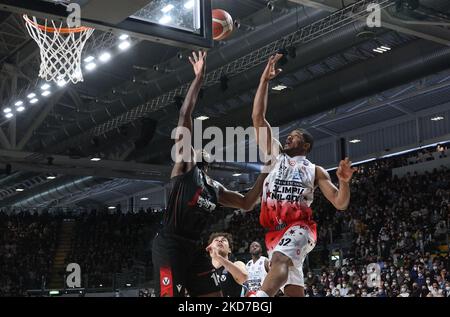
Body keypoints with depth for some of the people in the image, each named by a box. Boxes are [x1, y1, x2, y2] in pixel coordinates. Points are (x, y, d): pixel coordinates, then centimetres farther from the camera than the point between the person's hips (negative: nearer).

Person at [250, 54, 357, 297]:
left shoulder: (315, 171, 13)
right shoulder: (275, 156, 19)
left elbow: (340, 204, 7)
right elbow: (258, 117, 13)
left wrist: (344, 182, -14)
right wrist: (265, 80, 8)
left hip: (299, 227, -4)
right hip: (275, 231, 4)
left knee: (280, 260, -35)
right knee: (294, 291, 3)